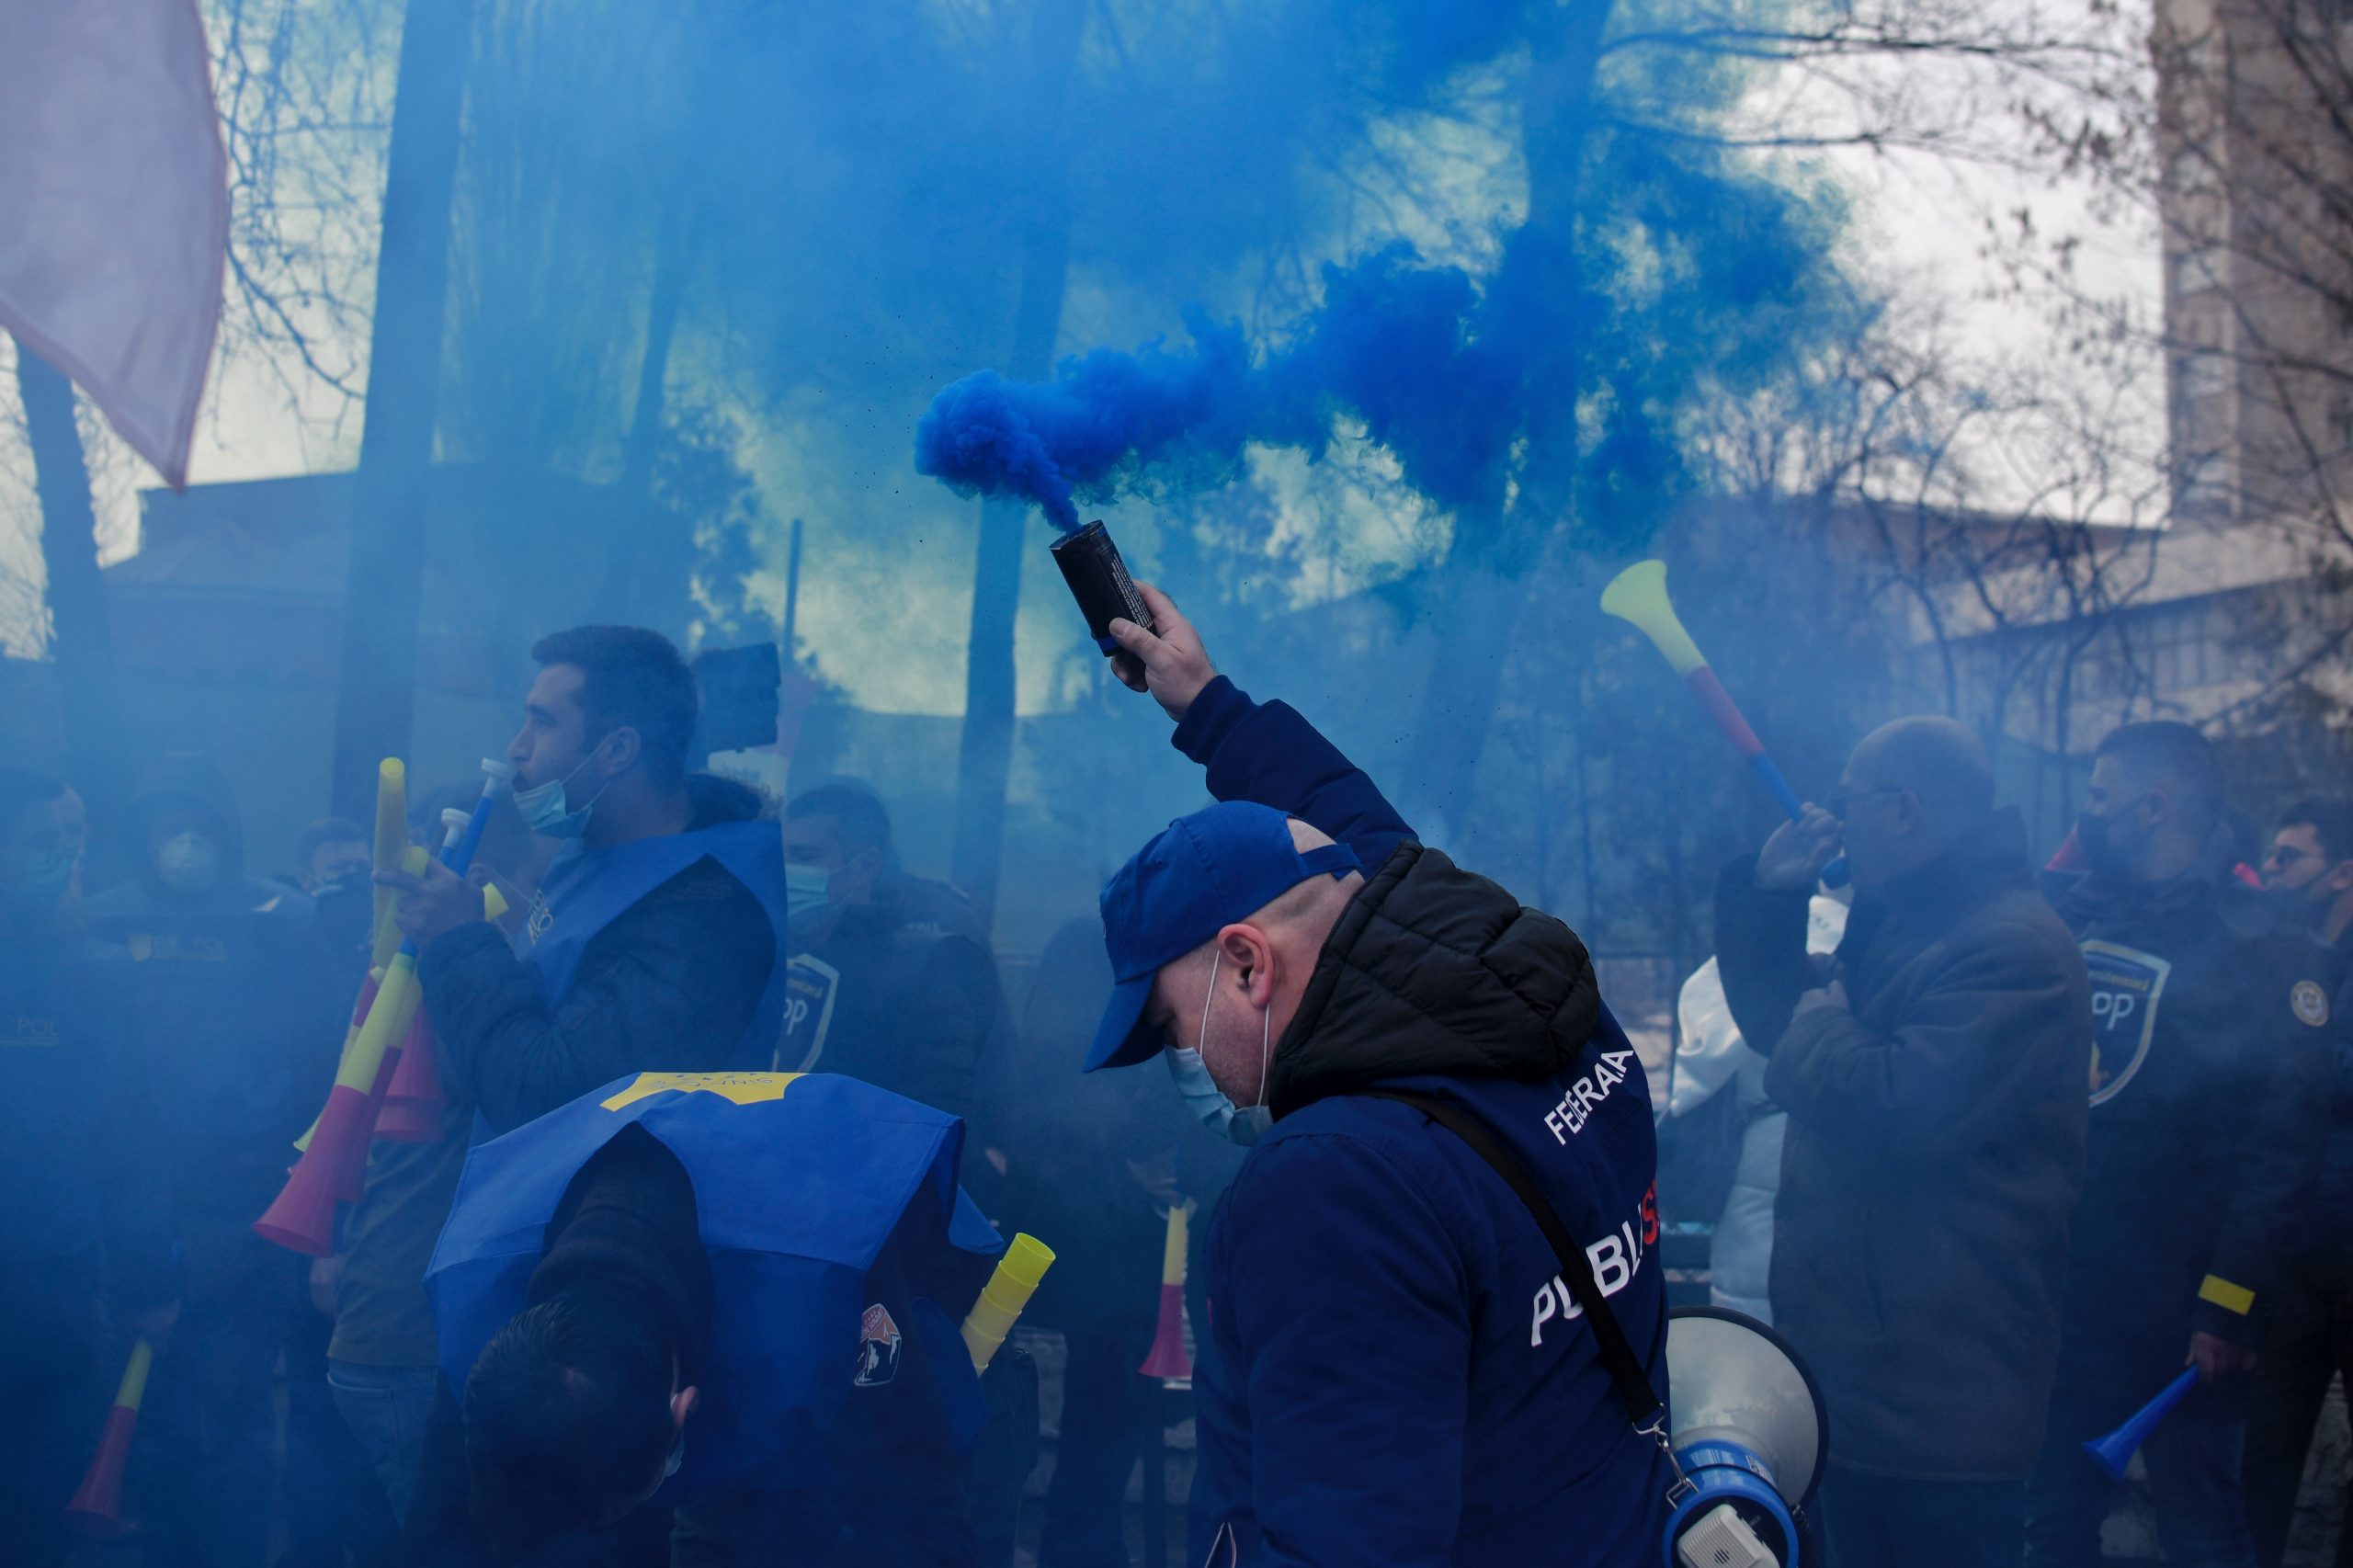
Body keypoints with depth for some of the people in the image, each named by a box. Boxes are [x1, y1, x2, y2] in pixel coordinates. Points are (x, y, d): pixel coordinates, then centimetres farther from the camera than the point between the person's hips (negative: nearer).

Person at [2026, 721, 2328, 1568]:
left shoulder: (2248, 942, -8)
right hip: (2054, 1288, 6)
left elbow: (2280, 1143, -13)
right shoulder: (2067, 913, 10)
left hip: (2175, 1308, -5)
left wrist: (2228, 1307, -17)